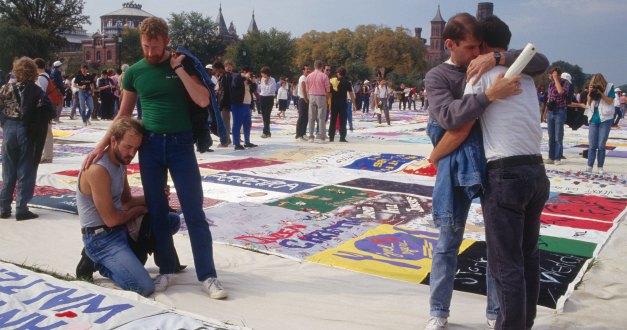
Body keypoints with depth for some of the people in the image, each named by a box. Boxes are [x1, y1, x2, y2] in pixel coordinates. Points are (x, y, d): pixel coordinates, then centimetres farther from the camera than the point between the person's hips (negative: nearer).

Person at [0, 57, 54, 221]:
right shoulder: (36, 90, -5)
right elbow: (51, 110, -16)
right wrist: (37, 124, -3)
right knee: (26, 172, 3)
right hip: (28, 132, -3)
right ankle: (21, 209, 3)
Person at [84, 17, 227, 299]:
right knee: (156, 211, 7)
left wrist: (178, 68, -14)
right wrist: (101, 145, 6)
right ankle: (166, 270, 22)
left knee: (194, 212, -2)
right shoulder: (134, 72, 3)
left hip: (181, 144, -2)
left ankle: (207, 275, 5)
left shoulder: (183, 64, -1)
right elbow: (124, 114, 11)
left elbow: (203, 101, -12)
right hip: (150, 145, 2)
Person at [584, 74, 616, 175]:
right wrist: (590, 93, -12)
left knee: (601, 145, -1)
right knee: (592, 145, 2)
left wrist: (600, 93, -20)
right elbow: (589, 103, 4)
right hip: (593, 120, 3)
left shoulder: (609, 87, -3)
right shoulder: (593, 89, 5)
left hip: (605, 120, -3)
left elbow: (610, 101, -11)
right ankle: (589, 166, 4)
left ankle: (600, 167, 4)